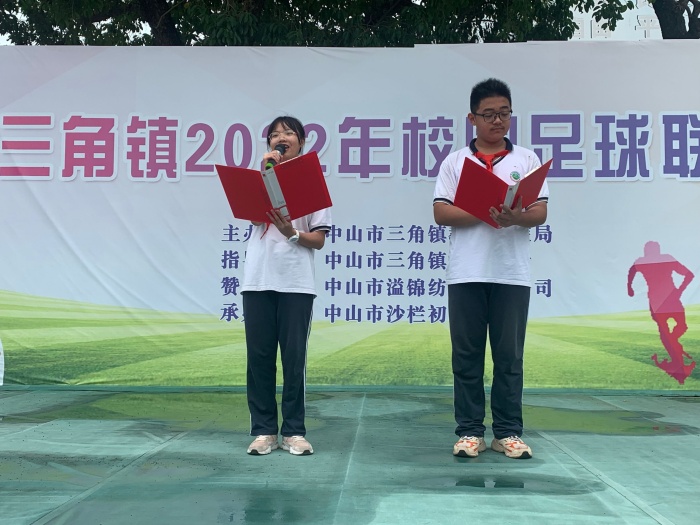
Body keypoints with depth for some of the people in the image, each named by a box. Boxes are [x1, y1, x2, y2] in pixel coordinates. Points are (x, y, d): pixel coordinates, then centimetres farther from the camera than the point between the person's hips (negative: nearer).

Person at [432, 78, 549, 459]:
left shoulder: (527, 159, 11)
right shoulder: (455, 161, 9)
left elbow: (540, 213, 3)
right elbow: (441, 213, -1)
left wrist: (514, 217, -19)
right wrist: (484, 214, -15)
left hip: (513, 273, 0)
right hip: (466, 273, 0)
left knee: (509, 356, 4)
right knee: (467, 355, 3)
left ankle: (508, 432, 13)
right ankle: (470, 431, 12)